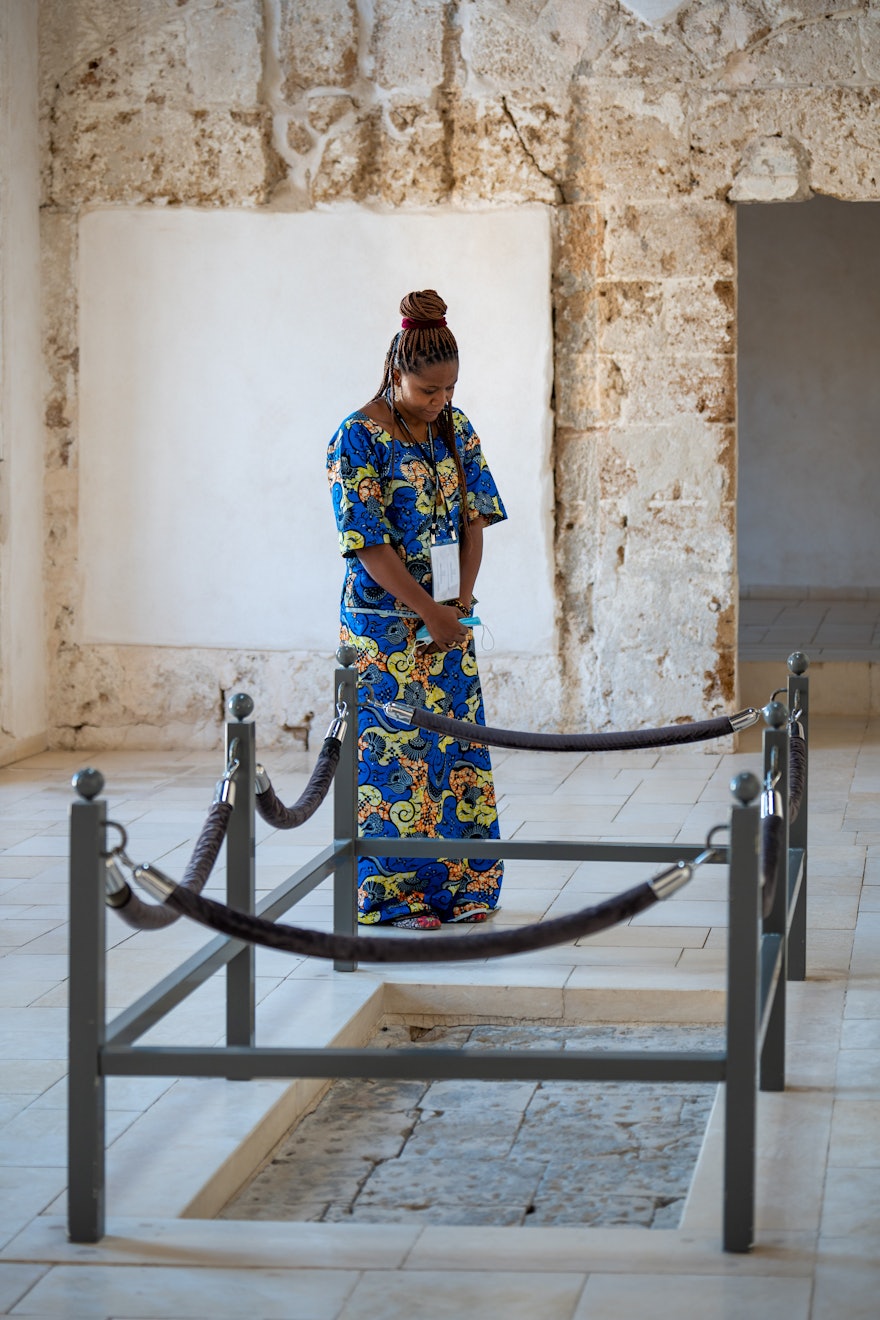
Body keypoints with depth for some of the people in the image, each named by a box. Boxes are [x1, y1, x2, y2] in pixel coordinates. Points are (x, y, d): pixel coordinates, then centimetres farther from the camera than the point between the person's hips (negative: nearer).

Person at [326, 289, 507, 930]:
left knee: (458, 744, 6)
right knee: (395, 751, -3)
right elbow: (369, 542, -15)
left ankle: (461, 887, 14)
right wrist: (428, 612, -16)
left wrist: (462, 602, -5)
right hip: (386, 620, -6)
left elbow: (475, 517, 7)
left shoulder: (456, 428, 7)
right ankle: (399, 894, 5)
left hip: (450, 617, 6)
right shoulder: (359, 438, -11)